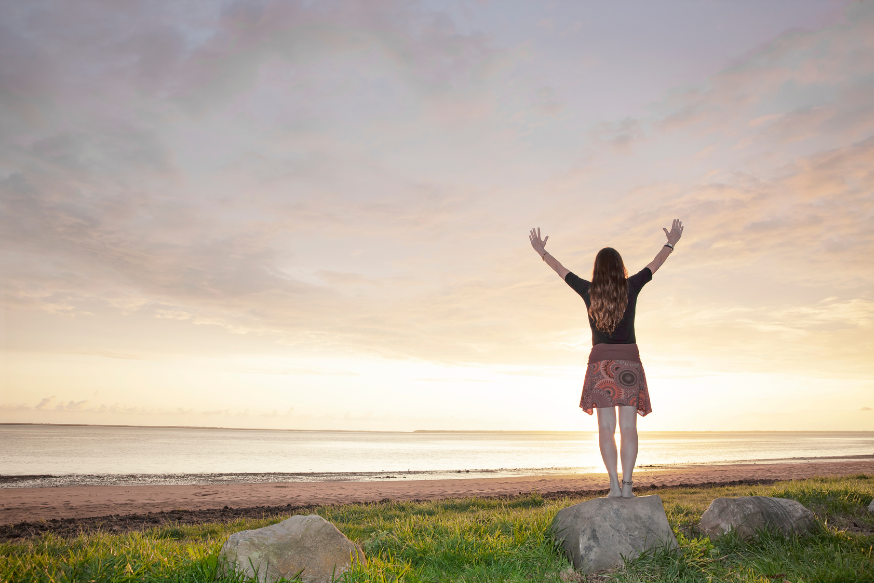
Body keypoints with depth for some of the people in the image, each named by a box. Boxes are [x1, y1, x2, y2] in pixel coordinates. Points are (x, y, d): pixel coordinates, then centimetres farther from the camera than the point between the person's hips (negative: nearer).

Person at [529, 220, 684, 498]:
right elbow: (655, 264, 16)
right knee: (628, 426, 0)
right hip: (628, 361, 0)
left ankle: (614, 485, -6)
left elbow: (560, 269, 15)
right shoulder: (631, 287, 0)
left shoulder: (589, 291, 1)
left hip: (600, 362, 0)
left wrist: (542, 251, 31)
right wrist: (671, 243, 34)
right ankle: (627, 484, -3)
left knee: (606, 427, 0)